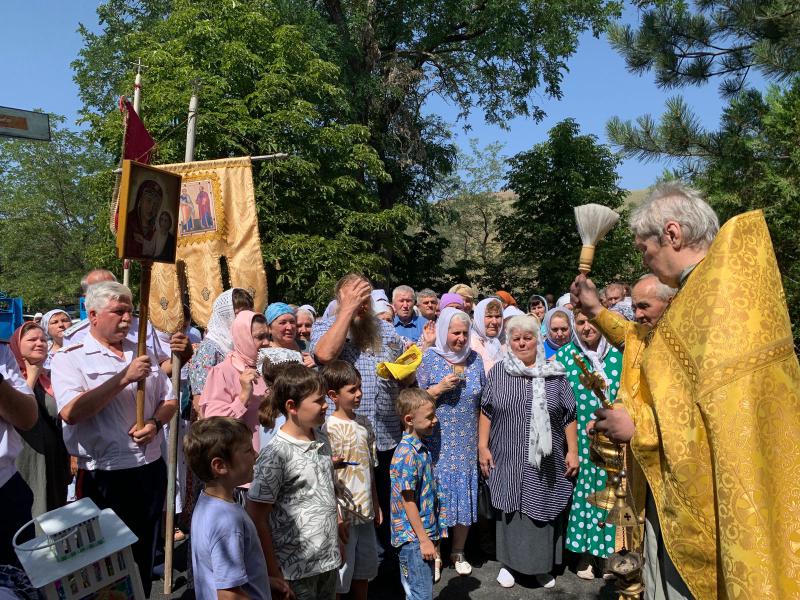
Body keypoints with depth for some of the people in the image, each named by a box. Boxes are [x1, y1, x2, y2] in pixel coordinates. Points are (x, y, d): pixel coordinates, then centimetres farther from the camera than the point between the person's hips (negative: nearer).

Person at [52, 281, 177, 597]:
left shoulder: (141, 353, 9)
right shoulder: (71, 357, -8)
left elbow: (169, 400, 13)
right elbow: (70, 412, -23)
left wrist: (155, 423, -8)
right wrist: (125, 377, -24)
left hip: (151, 470, 5)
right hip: (104, 477, -5)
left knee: (144, 556, 19)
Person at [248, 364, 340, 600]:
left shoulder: (322, 441, 4)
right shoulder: (276, 454, -18)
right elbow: (257, 518, -15)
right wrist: (272, 571, -13)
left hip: (329, 561, 7)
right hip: (296, 569, -7)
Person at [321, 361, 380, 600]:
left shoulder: (363, 424, 6)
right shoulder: (329, 428, -16)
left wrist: (375, 504, 15)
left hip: (365, 511, 7)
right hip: (343, 513, -7)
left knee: (364, 569, 19)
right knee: (339, 575, 6)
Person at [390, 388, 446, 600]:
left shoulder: (421, 449, 7)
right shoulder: (406, 454, -21)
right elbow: (408, 501, -21)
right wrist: (424, 539, -17)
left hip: (425, 534, 9)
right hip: (414, 538, -9)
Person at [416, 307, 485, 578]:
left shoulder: (475, 359, 4)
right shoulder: (428, 359, -6)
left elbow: (483, 401, 11)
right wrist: (438, 389, -19)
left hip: (467, 444, 3)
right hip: (437, 444, -3)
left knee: (465, 494, 10)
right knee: (437, 494, 3)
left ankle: (458, 552, 29)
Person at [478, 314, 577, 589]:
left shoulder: (555, 374, 2)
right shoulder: (497, 372, 2)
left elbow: (568, 416, 4)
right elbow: (486, 412, 5)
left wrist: (572, 450, 0)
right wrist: (482, 446, 0)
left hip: (544, 461, 0)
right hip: (508, 459, 0)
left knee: (542, 510, 8)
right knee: (510, 510, 9)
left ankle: (542, 565, 26)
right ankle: (509, 562, 26)